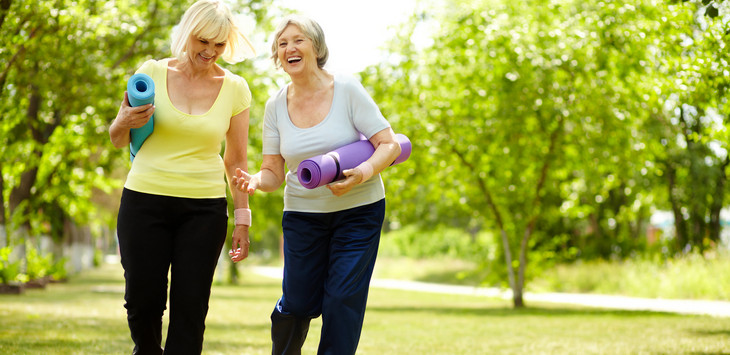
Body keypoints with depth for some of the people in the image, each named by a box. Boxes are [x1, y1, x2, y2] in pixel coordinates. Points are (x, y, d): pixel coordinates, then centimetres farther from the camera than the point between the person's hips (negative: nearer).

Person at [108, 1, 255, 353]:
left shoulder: (234, 89, 2)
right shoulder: (152, 72, 0)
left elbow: (236, 161, 8)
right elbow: (119, 139, 9)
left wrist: (242, 218, 4)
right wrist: (124, 123, -14)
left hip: (204, 209, 0)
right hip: (144, 201, 0)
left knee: (190, 308, -4)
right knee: (143, 302, 1)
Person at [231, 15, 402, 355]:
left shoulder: (347, 89, -9)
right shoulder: (276, 106, 0)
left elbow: (390, 145, -10)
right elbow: (274, 171, 2)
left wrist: (360, 174, -29)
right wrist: (255, 181, -22)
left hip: (358, 211, -2)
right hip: (303, 213, 2)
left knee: (342, 300, -9)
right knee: (297, 304, 1)